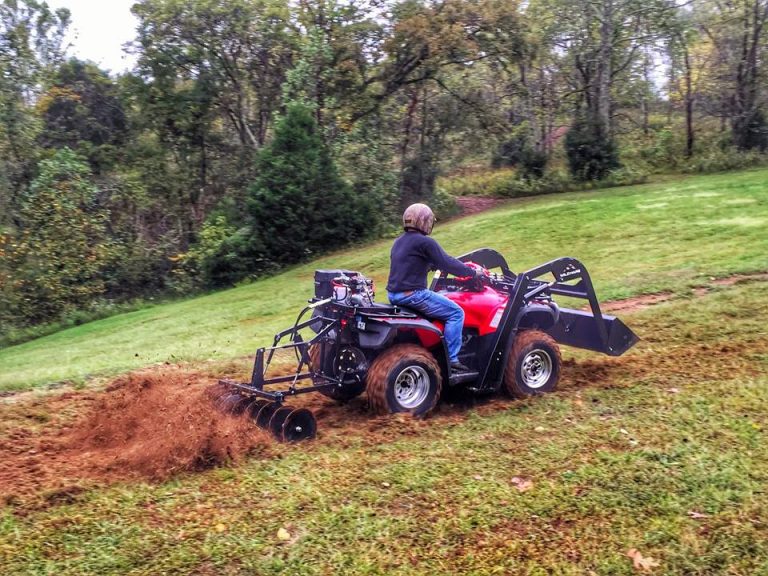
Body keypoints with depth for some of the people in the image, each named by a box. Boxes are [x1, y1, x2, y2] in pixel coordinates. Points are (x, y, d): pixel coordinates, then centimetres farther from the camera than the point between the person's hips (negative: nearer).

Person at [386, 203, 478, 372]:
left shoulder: (399, 241, 15)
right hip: (412, 295, -9)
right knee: (456, 312, -2)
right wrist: (473, 271, 2)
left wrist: (436, 265, 33)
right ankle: (451, 359, -5)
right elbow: (447, 263, -11)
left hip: (393, 294, 10)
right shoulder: (425, 242, -12)